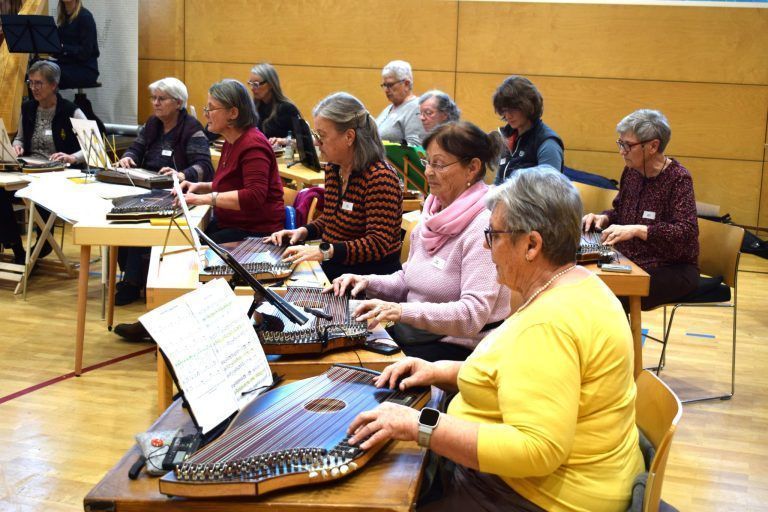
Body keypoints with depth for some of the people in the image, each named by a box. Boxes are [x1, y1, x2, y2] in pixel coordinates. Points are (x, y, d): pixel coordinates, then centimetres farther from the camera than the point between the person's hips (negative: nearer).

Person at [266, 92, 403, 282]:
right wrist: (304, 231, 6)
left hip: (370, 274, -8)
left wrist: (325, 251, -29)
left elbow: (379, 243, -22)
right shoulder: (333, 168, 10)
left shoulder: (380, 178, -17)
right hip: (332, 268, 8)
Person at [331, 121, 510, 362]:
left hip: (457, 348, -7)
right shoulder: (433, 214, 10)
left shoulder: (483, 227, -17)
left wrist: (402, 311, -33)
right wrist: (368, 282, 1)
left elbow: (473, 314, -25)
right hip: (413, 333, 8)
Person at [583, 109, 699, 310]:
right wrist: (603, 218, -1)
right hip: (631, 263, 6)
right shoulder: (631, 171, 7)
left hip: (672, 270, -6)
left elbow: (687, 232, -23)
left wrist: (637, 230, -32)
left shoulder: (678, 178, -13)